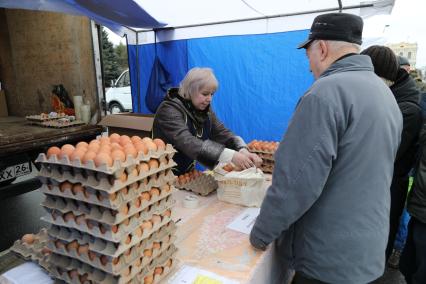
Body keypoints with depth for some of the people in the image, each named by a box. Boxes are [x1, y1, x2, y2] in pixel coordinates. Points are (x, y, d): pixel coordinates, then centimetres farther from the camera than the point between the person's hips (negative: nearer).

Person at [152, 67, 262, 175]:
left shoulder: (204, 109, 3)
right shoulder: (169, 110, -19)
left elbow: (223, 133, -6)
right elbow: (188, 143, -32)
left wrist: (244, 151, -24)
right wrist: (230, 156, -39)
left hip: (189, 174, 6)